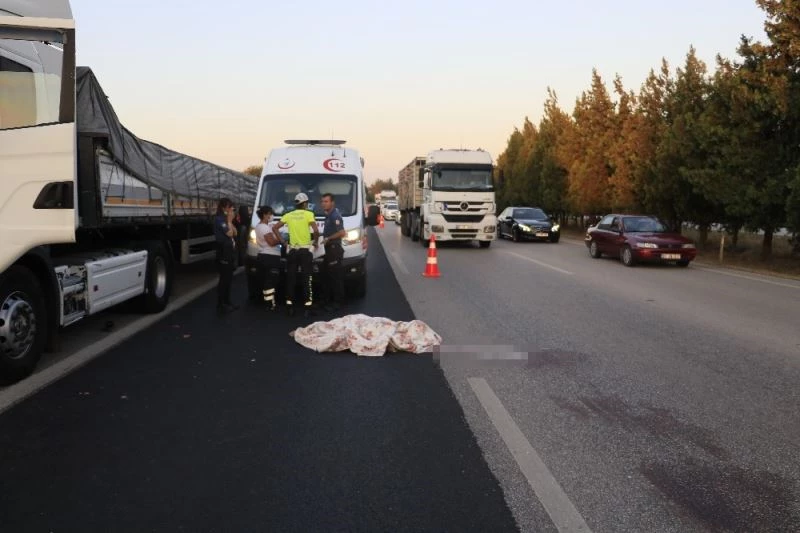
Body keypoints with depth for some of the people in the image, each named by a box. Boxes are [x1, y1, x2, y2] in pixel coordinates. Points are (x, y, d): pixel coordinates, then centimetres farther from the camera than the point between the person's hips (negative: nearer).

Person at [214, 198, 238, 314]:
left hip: (230, 252, 10)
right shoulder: (219, 219, -13)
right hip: (223, 253, -10)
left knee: (228, 278, 13)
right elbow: (229, 233, -20)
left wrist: (231, 221, 4)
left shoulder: (226, 220, 16)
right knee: (224, 279, -9)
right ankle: (220, 305, -5)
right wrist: (229, 220, -11)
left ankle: (227, 302, 20)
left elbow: (235, 233, 12)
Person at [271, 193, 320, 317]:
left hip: (292, 251, 4)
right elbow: (316, 230, -17)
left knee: (291, 279, 8)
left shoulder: (289, 215, 8)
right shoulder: (308, 214, -4)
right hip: (305, 251, -3)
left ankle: (290, 307, 9)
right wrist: (316, 242, 0)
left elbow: (274, 228, 5)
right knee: (306, 280, -1)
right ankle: (307, 307, -3)